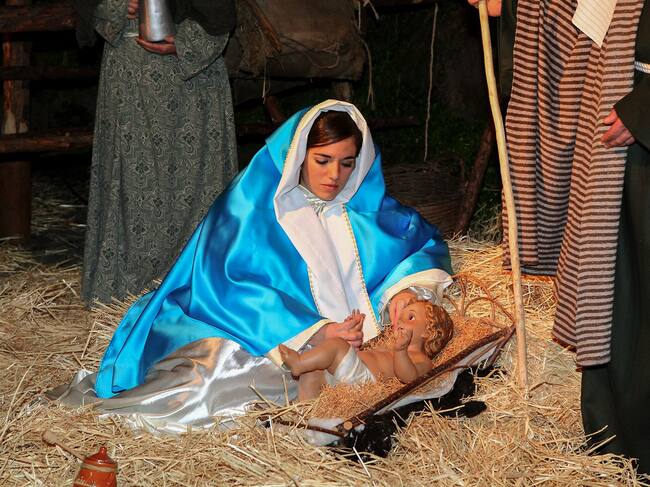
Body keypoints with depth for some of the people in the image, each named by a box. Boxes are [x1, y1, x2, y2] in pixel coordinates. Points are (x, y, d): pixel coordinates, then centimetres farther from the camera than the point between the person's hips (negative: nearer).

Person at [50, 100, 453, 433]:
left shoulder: (365, 205, 9)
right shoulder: (254, 204, -7)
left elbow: (426, 240, 17)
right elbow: (233, 286, -14)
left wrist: (405, 286, -7)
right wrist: (313, 332, -23)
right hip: (258, 339, -6)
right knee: (223, 372, -36)